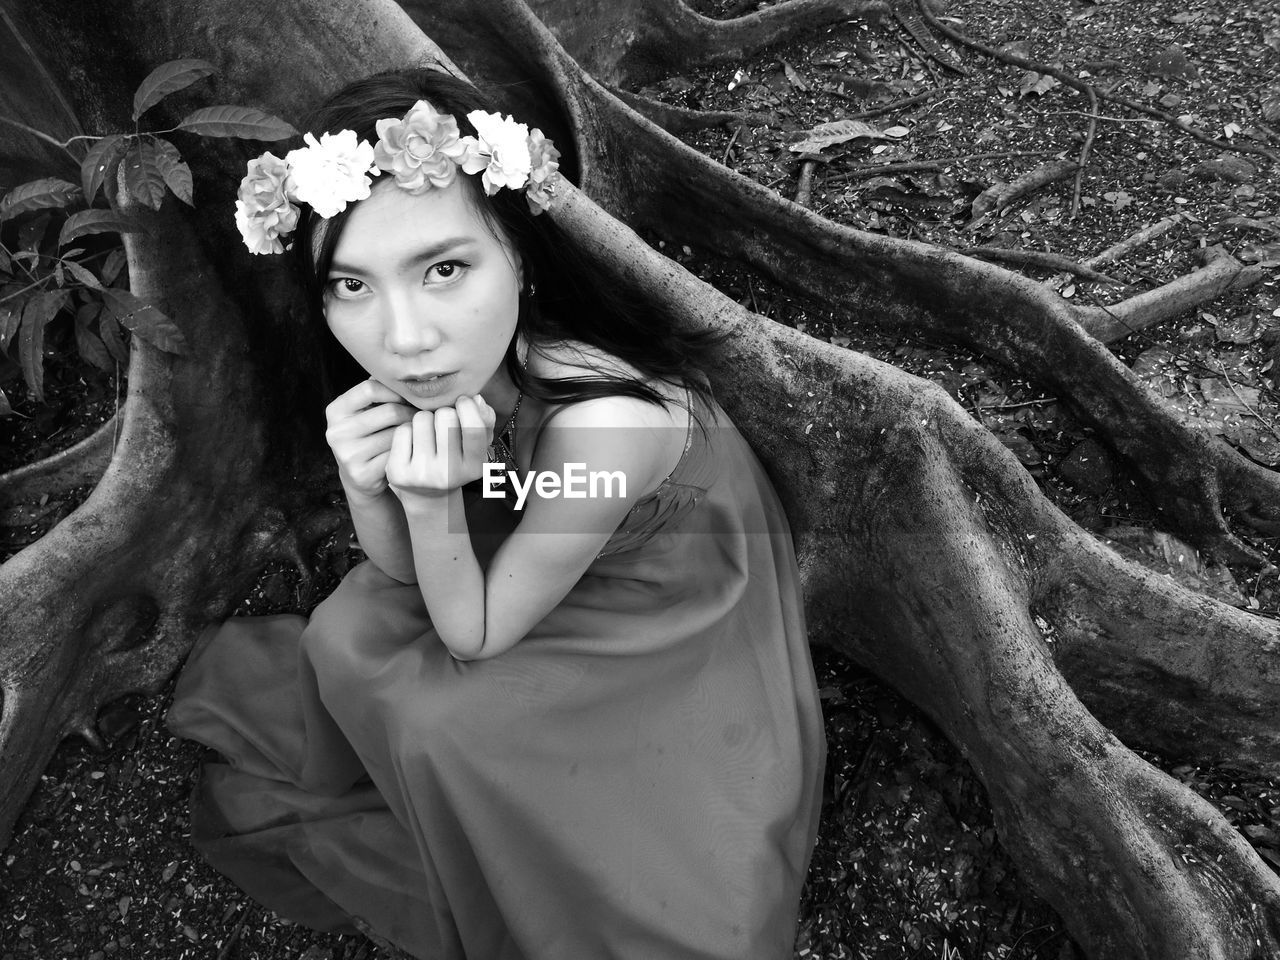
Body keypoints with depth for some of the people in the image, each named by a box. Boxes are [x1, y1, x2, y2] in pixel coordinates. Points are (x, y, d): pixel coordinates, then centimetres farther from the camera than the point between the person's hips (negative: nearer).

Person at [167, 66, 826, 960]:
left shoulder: (602, 422, -39)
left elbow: (472, 634, -22)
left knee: (430, 720, -15)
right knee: (345, 640, -6)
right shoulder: (449, 368, -20)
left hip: (666, 660, -5)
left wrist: (428, 497, -39)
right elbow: (402, 573, -7)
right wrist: (365, 490, -28)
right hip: (510, 593, 6)